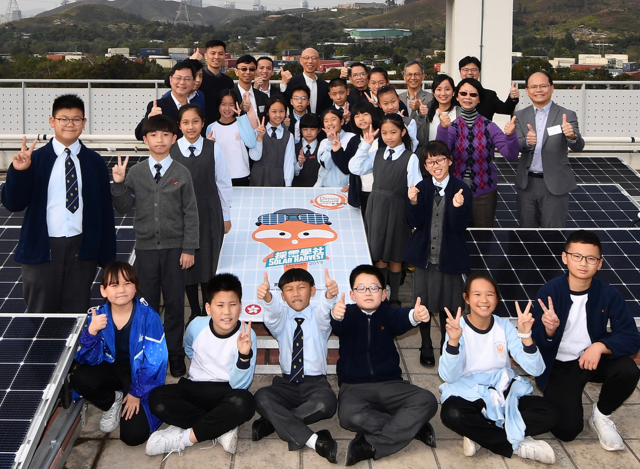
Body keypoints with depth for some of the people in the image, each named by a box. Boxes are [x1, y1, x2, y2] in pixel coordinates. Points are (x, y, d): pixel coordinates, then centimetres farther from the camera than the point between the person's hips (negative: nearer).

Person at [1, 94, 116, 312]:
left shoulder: (94, 161, 4)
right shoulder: (36, 159, -1)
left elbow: (105, 209, 5)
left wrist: (107, 255, 3)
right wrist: (18, 171, -23)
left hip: (82, 248, 1)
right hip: (42, 249, -1)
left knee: (77, 309, 9)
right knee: (41, 310, 10)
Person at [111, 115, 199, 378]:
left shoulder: (182, 174, -1)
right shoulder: (135, 173, 3)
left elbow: (190, 213, -1)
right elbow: (123, 207, 4)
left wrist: (189, 249, -4)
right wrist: (119, 183, -12)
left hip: (174, 248, -1)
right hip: (146, 247, 1)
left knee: (175, 304, 6)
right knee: (148, 303, 9)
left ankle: (175, 354, 20)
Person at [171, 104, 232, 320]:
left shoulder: (214, 149, -4)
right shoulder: (170, 151, -4)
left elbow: (223, 183, 2)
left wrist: (226, 216, 5)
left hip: (209, 214, 0)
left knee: (209, 262, 5)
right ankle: (194, 312, 22)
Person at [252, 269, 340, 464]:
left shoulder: (318, 317, 5)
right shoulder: (281, 317, 9)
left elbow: (325, 309, -20)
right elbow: (273, 309, -16)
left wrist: (330, 294, -47)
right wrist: (266, 297, -43)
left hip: (315, 383, -2)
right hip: (286, 383, 2)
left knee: (326, 402, -35)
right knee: (262, 397, -29)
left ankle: (272, 422, -18)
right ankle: (314, 441, -31)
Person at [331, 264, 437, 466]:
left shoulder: (387, 314, 5)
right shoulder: (348, 314, 1)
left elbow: (401, 319, -20)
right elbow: (339, 325, -24)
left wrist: (415, 315, -46)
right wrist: (336, 315, -51)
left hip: (390, 384, 3)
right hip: (355, 386, -2)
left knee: (427, 401, -22)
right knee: (349, 415, -35)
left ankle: (371, 444, -25)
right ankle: (411, 426, -17)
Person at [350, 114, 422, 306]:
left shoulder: (410, 158, -9)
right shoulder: (376, 154, 5)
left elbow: (415, 189, -10)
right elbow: (355, 168, 1)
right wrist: (365, 145, -3)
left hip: (397, 210, -4)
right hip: (376, 208, 4)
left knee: (395, 257, 7)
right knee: (378, 255, 11)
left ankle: (394, 298, 20)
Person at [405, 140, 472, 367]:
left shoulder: (461, 189, -9)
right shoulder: (421, 188, -2)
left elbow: (460, 226, -12)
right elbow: (416, 223, -6)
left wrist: (457, 207, -31)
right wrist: (413, 202, -23)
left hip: (450, 256, -2)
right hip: (424, 254, 2)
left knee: (448, 304, 8)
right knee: (423, 302, 11)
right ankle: (426, 346, 29)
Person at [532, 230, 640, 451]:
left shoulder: (609, 294, -12)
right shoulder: (549, 291, -16)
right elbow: (535, 340, -13)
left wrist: (601, 346, -33)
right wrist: (549, 331, -37)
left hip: (593, 358, 2)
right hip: (559, 365, -2)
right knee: (567, 430, -17)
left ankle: (601, 415, 1)